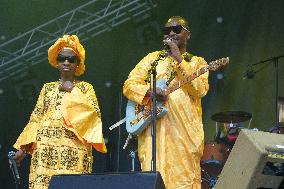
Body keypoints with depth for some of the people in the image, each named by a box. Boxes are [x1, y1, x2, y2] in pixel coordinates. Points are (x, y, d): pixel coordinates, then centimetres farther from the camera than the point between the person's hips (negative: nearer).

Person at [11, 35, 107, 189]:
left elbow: (93, 112, -5)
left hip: (74, 148, -2)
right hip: (46, 147, 2)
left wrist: (73, 91, -3)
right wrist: (23, 147, 5)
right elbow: (36, 118, 13)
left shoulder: (85, 87, 12)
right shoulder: (48, 88, 18)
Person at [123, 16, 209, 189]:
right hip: (153, 130, 1)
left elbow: (200, 90, -7)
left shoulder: (197, 62, 13)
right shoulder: (153, 58, 18)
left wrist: (178, 58, -8)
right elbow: (129, 85, 9)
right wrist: (150, 91, -11)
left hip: (185, 133, -1)